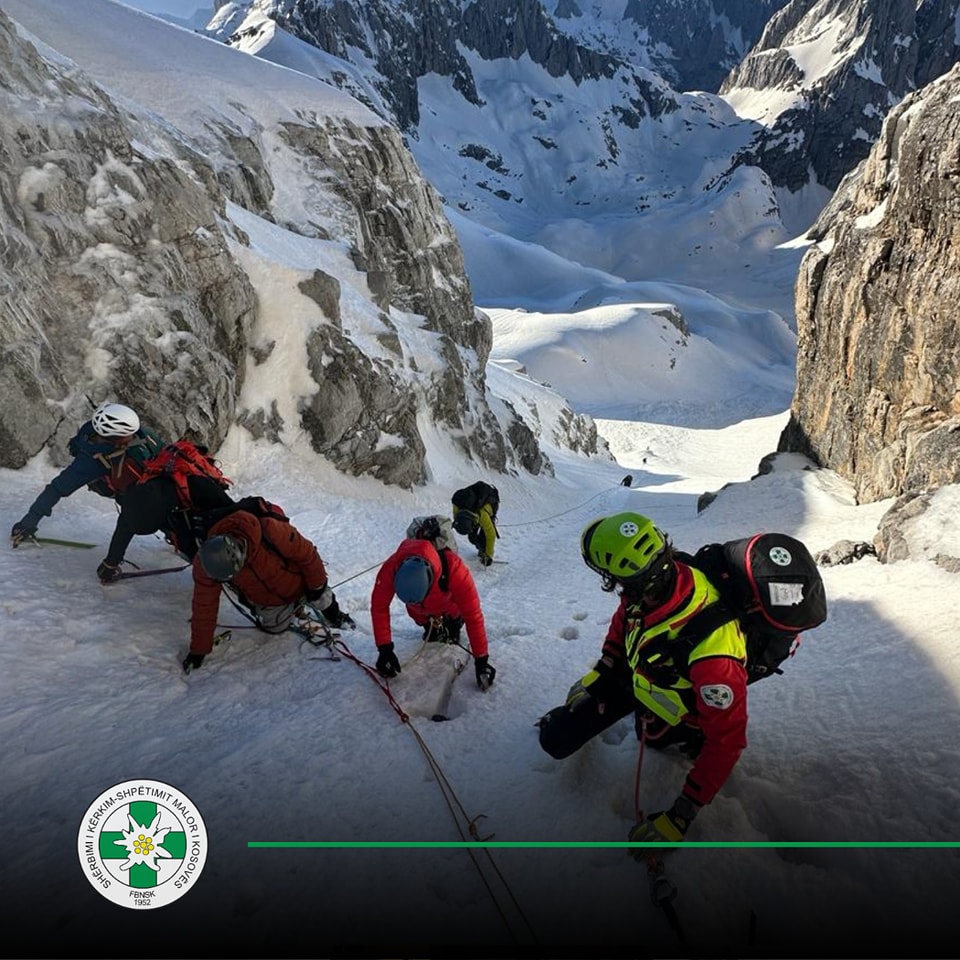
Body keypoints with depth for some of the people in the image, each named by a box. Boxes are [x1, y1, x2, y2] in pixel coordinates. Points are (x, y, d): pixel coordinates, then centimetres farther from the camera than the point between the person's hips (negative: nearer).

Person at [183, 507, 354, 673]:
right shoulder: (204, 563, -30)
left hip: (299, 583, -2)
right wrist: (198, 651, -13)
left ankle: (333, 615, 46)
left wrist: (318, 583, -12)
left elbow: (305, 552, -26)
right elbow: (204, 606, -20)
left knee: (322, 600, 12)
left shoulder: (269, 531, -43)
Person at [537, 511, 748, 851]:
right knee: (556, 740, 4)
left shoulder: (711, 654, -46)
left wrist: (681, 817, -26)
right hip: (635, 669, 4)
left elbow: (726, 740, -32)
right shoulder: (662, 578, -28)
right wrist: (599, 673, 4)